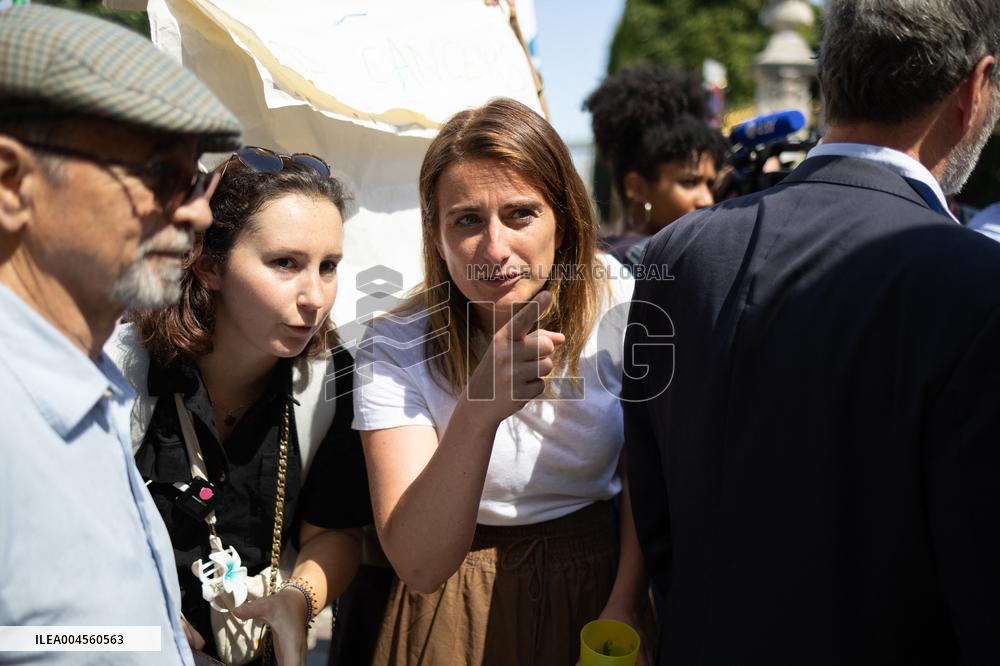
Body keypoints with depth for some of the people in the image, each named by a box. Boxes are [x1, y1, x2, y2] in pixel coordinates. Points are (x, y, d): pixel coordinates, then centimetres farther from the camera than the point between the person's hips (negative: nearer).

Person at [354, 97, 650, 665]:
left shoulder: (619, 304, -15)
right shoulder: (394, 351, -20)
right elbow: (420, 566, -28)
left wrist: (624, 607, -13)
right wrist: (478, 412, -41)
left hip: (600, 587, 1)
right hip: (460, 612, -1)